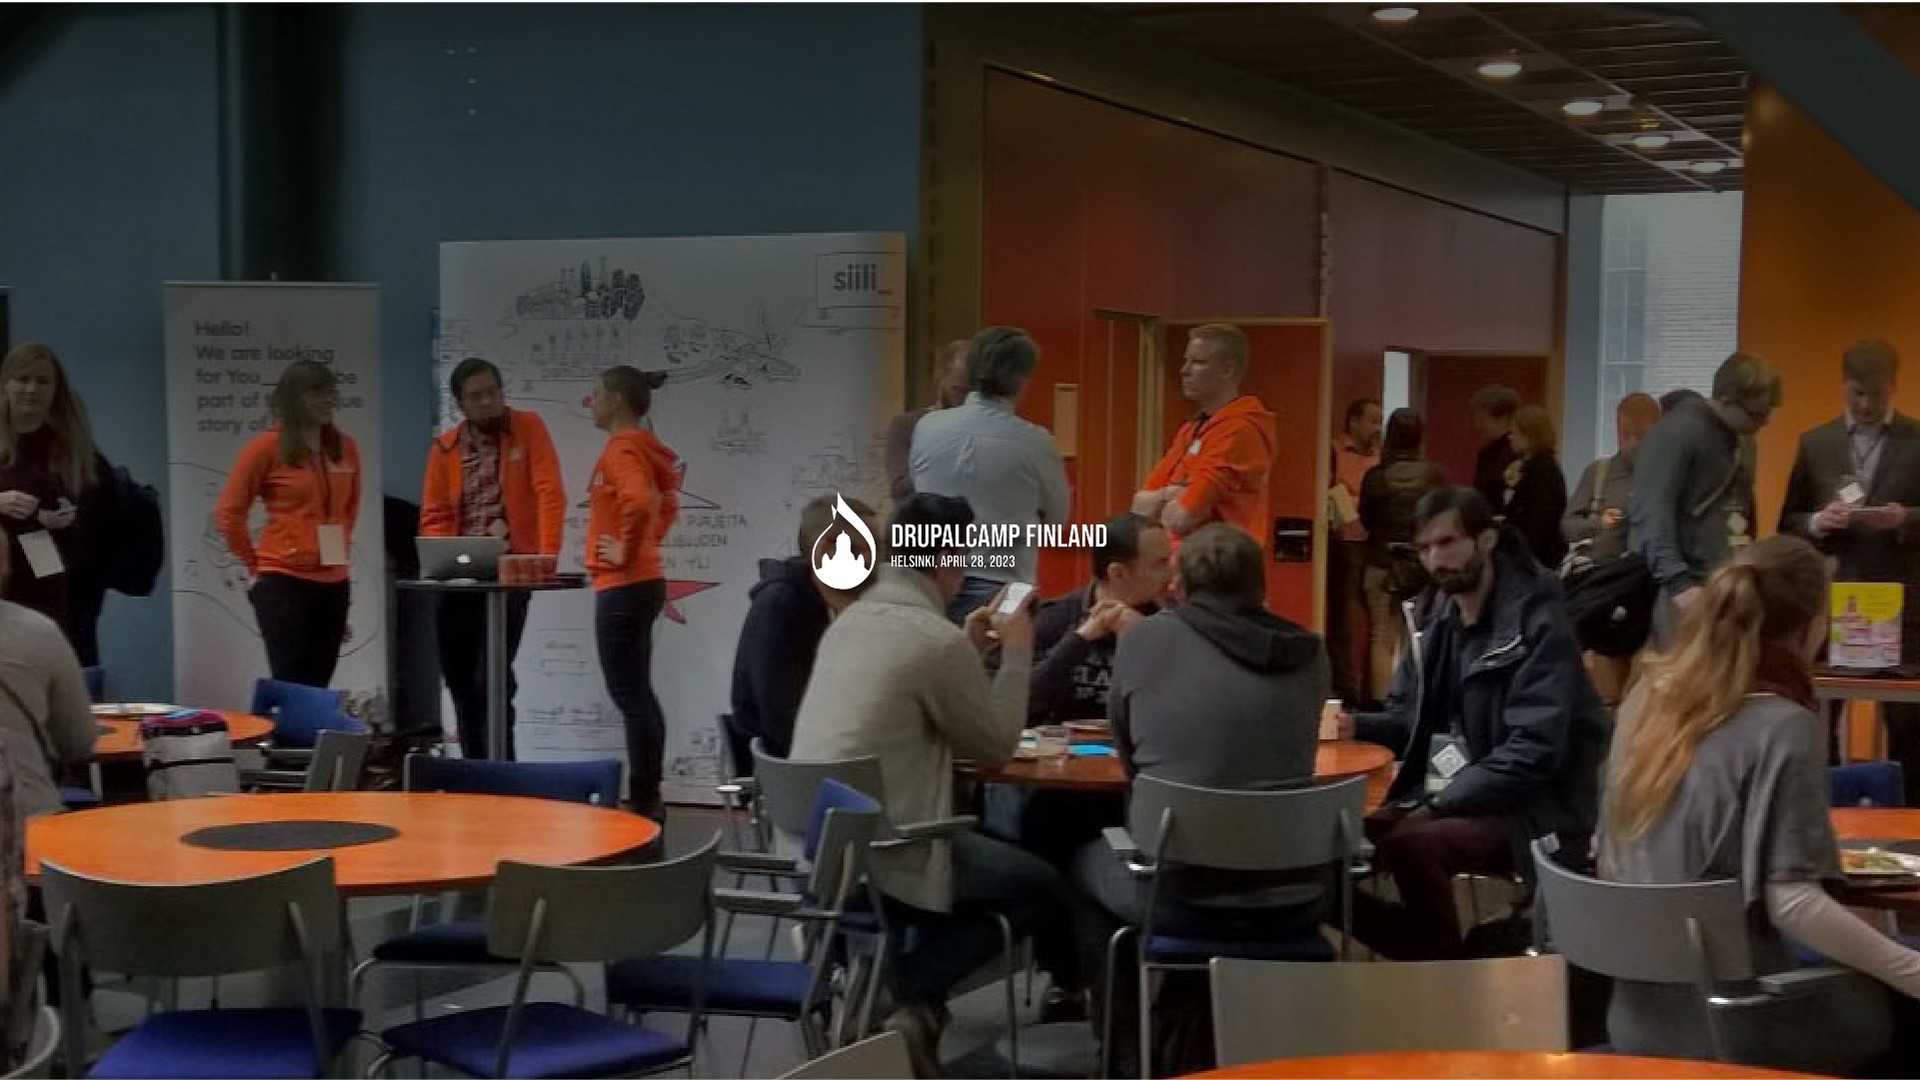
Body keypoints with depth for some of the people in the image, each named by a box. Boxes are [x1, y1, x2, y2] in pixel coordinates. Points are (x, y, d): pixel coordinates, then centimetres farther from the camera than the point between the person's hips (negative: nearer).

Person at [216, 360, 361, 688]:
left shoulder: (345, 447, 8)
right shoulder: (267, 447, -5)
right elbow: (228, 513, 0)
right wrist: (254, 567, 3)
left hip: (334, 583, 5)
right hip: (283, 581, -5)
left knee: (318, 687, 8)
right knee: (290, 685, -8)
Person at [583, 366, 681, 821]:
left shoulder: (621, 449, -15)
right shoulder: (642, 448, 14)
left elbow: (638, 502, -34)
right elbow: (667, 503, 28)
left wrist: (627, 552, -22)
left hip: (623, 587, -10)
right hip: (641, 582, 10)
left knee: (630, 697, -7)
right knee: (639, 694, 13)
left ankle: (643, 802, -5)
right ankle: (648, 799, 18)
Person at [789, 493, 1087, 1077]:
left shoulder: (849, 620, 9)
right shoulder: (939, 639, -17)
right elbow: (996, 745, -4)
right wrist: (1016, 652, 5)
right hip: (883, 851, -8)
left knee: (996, 850, 26)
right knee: (1043, 888, 9)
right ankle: (905, 996, -1)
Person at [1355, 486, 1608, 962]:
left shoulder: (1538, 624, -15)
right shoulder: (1436, 614, 9)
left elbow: (1534, 753, -23)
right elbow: (1405, 718, 16)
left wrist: (1437, 806, -25)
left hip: (1532, 810, -8)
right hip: (1452, 796, 8)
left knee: (1410, 845, -34)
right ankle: (1429, 959, 0)